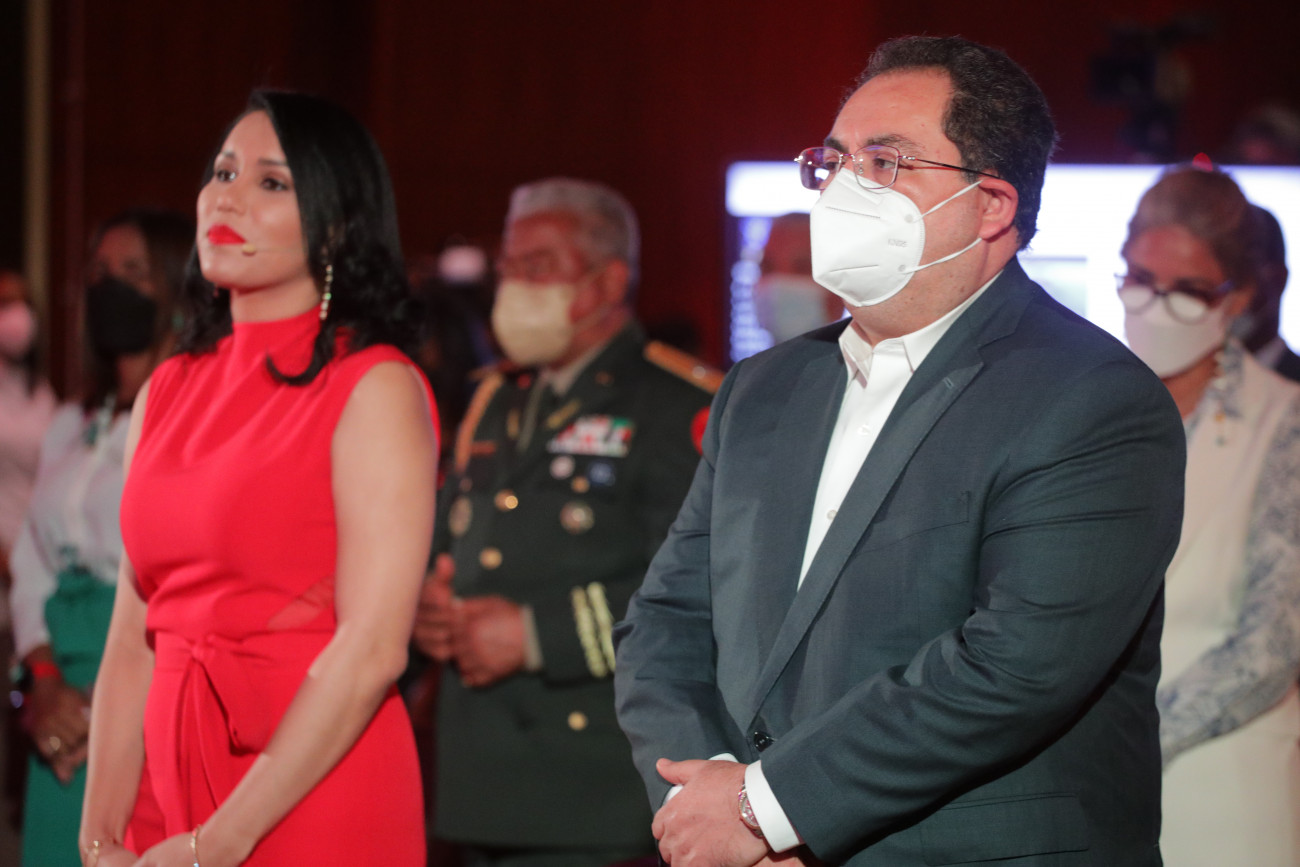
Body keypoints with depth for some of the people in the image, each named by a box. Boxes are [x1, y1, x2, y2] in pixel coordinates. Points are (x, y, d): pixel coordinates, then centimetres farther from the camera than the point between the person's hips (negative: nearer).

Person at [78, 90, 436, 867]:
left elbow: (373, 648, -16)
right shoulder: (169, 390, 10)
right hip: (176, 770, 6)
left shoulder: (376, 388, -8)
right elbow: (134, 637, 8)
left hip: (318, 798, -5)